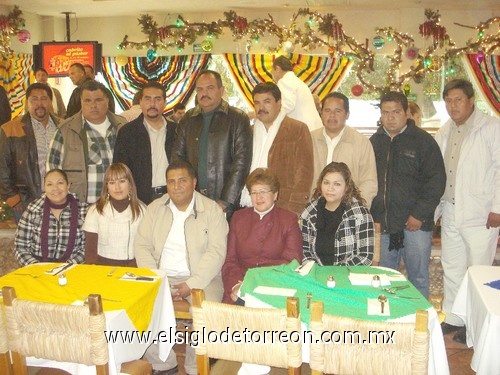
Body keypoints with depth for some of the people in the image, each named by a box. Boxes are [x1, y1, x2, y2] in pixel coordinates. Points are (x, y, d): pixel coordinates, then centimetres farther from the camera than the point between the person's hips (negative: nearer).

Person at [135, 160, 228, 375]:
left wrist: (192, 283, -19)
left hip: (201, 278, -2)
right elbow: (142, 246, 3)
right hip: (162, 276, 3)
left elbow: (216, 251, -10)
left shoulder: (212, 210, -3)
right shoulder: (155, 208, 7)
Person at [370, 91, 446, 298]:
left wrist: (420, 214, -12)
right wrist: (372, 214, 4)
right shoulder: (375, 141, 9)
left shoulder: (423, 140, -3)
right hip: (384, 223, 4)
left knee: (418, 278, 4)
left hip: (415, 223, -4)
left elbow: (437, 180, -7)